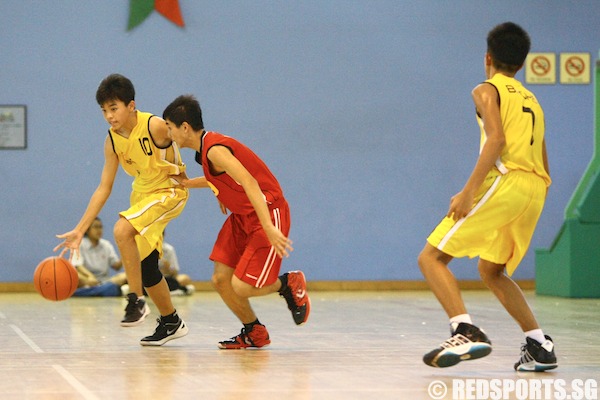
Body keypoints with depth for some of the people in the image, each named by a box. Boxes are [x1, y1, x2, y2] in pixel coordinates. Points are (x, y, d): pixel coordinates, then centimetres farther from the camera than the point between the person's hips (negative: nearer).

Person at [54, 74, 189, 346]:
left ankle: (136, 300, -17)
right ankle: (171, 323, 29)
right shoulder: (112, 140, -6)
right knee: (144, 266, 11)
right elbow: (104, 188, -3)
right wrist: (80, 230, -7)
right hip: (141, 194, 7)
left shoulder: (155, 127, -25)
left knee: (122, 230, -28)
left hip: (169, 191, -7)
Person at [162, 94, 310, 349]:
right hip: (242, 215, 9)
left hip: (268, 212, -9)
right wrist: (188, 183, 29)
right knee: (221, 279, 2)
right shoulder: (206, 148, 8)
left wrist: (269, 228, -38)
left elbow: (249, 183, -32)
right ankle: (254, 333, 20)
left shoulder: (214, 150, -22)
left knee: (241, 287, -15)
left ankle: (289, 284, 13)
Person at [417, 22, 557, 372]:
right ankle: (540, 346, 14)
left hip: (504, 182, -8)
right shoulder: (532, 101, 27)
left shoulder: (488, 90, 5)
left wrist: (468, 192, -18)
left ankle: (466, 332, -25)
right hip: (535, 190, 8)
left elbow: (497, 139, -14)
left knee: (432, 257, -5)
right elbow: (544, 169, 24)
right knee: (491, 270, 25)